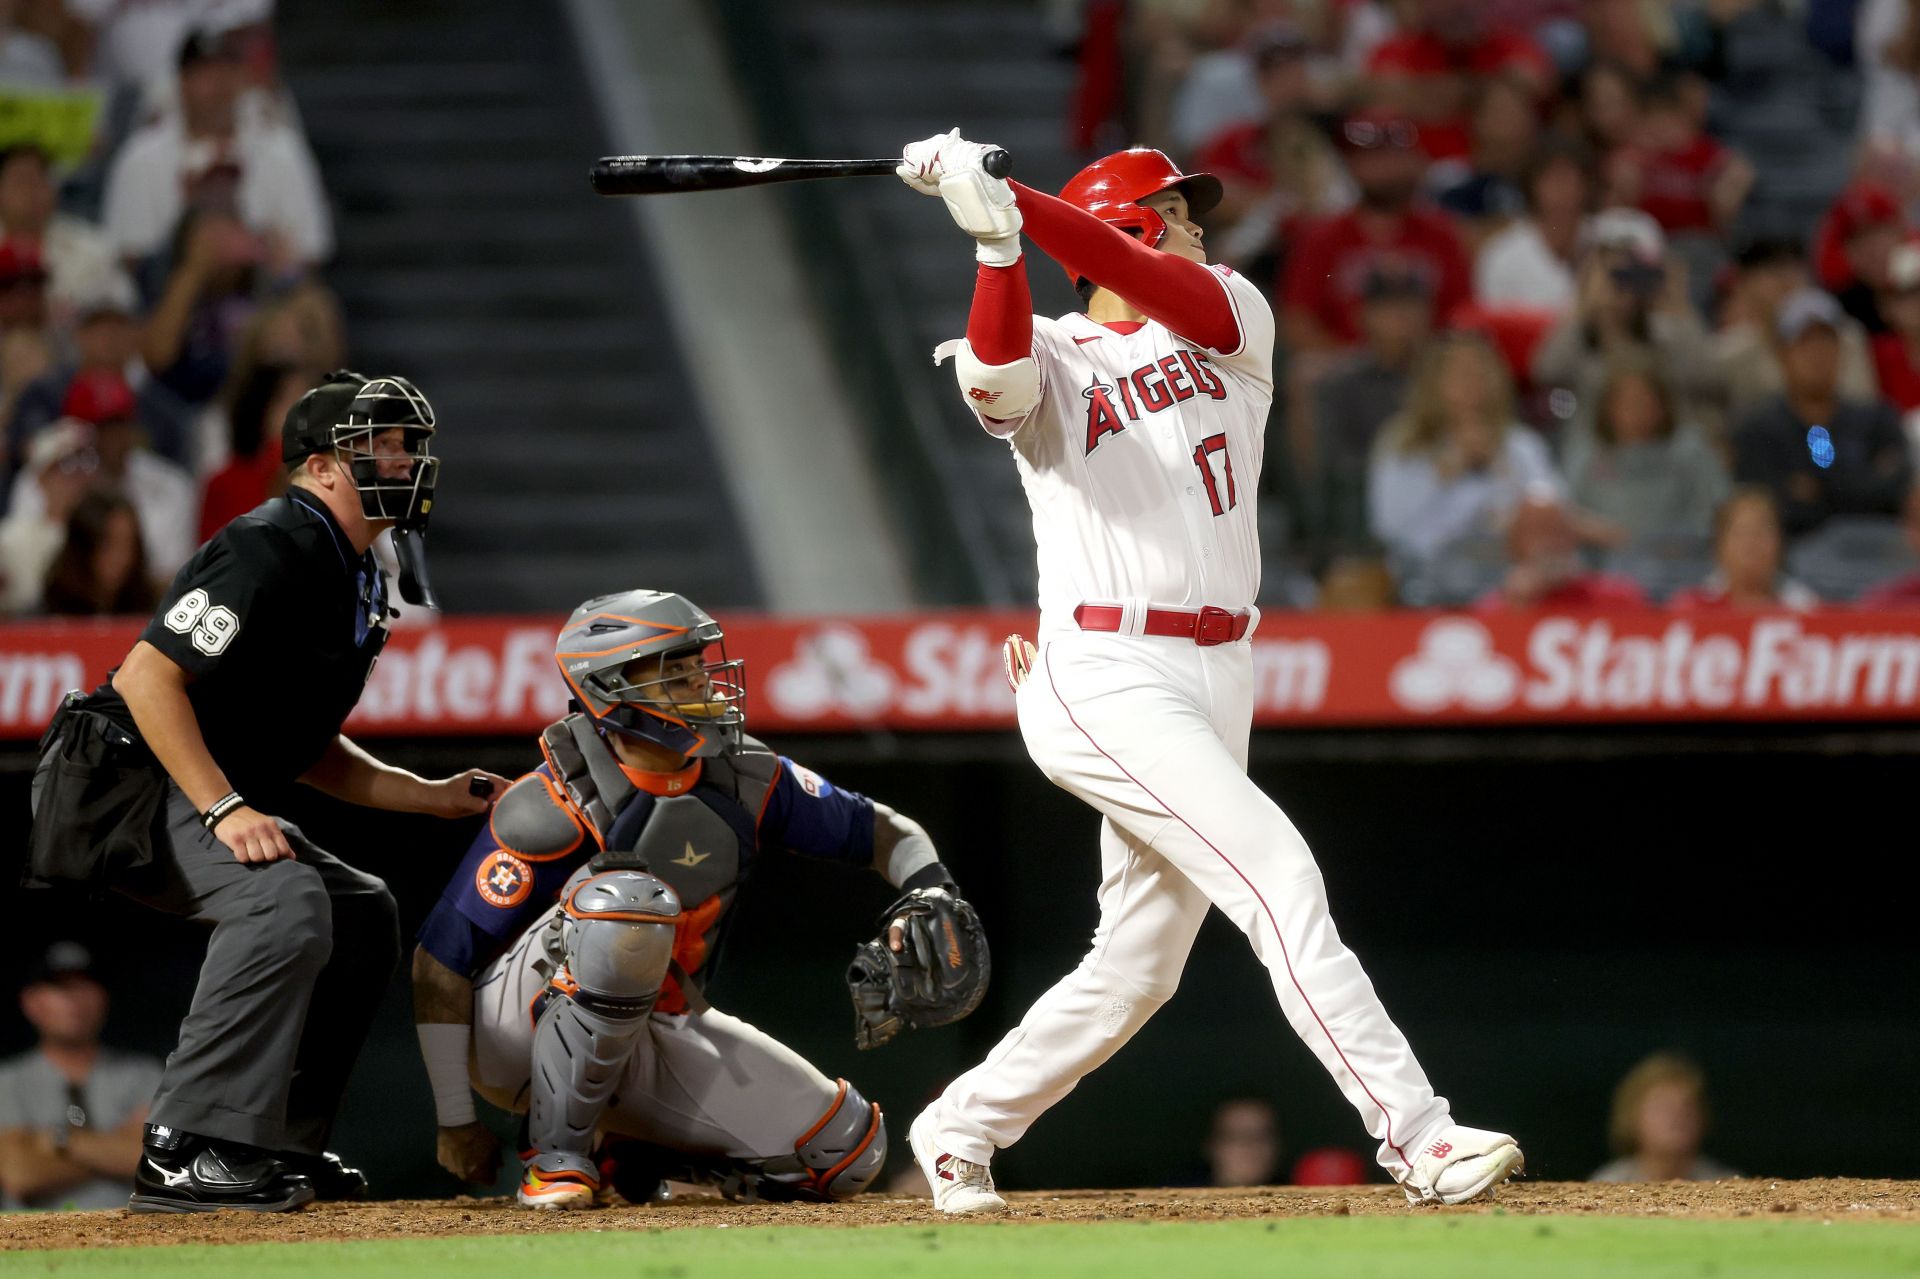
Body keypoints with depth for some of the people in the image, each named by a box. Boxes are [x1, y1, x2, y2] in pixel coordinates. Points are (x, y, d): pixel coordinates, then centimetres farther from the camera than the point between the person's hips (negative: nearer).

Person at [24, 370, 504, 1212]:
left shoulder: (355, 582, 15)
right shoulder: (270, 551, -17)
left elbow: (306, 749, 21)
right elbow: (148, 676, -25)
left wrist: (432, 796, 11)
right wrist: (226, 810, -29)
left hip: (219, 799, 11)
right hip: (125, 783, -11)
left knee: (363, 912, 14)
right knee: (286, 899, -30)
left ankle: (282, 1145, 13)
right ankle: (185, 1156, -32)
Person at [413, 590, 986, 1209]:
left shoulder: (746, 781, -3)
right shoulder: (552, 810, -21)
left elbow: (881, 831, 10)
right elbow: (441, 961, -18)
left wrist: (930, 889, -14)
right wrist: (455, 1123, -18)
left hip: (660, 1028, 6)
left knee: (848, 1153, -5)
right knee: (631, 900, -37)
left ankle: (640, 1160, 14)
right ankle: (557, 1159, -27)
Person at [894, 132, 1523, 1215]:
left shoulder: (1232, 316, 12)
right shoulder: (1049, 363, 2)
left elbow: (1159, 289, -10)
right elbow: (998, 372, -24)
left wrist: (1011, 200, -21)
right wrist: (995, 239, -38)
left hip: (1217, 680, 6)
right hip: (1107, 682, -6)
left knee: (1136, 969, 11)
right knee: (1278, 877, -19)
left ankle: (959, 1131, 27)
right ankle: (1417, 1137, -22)